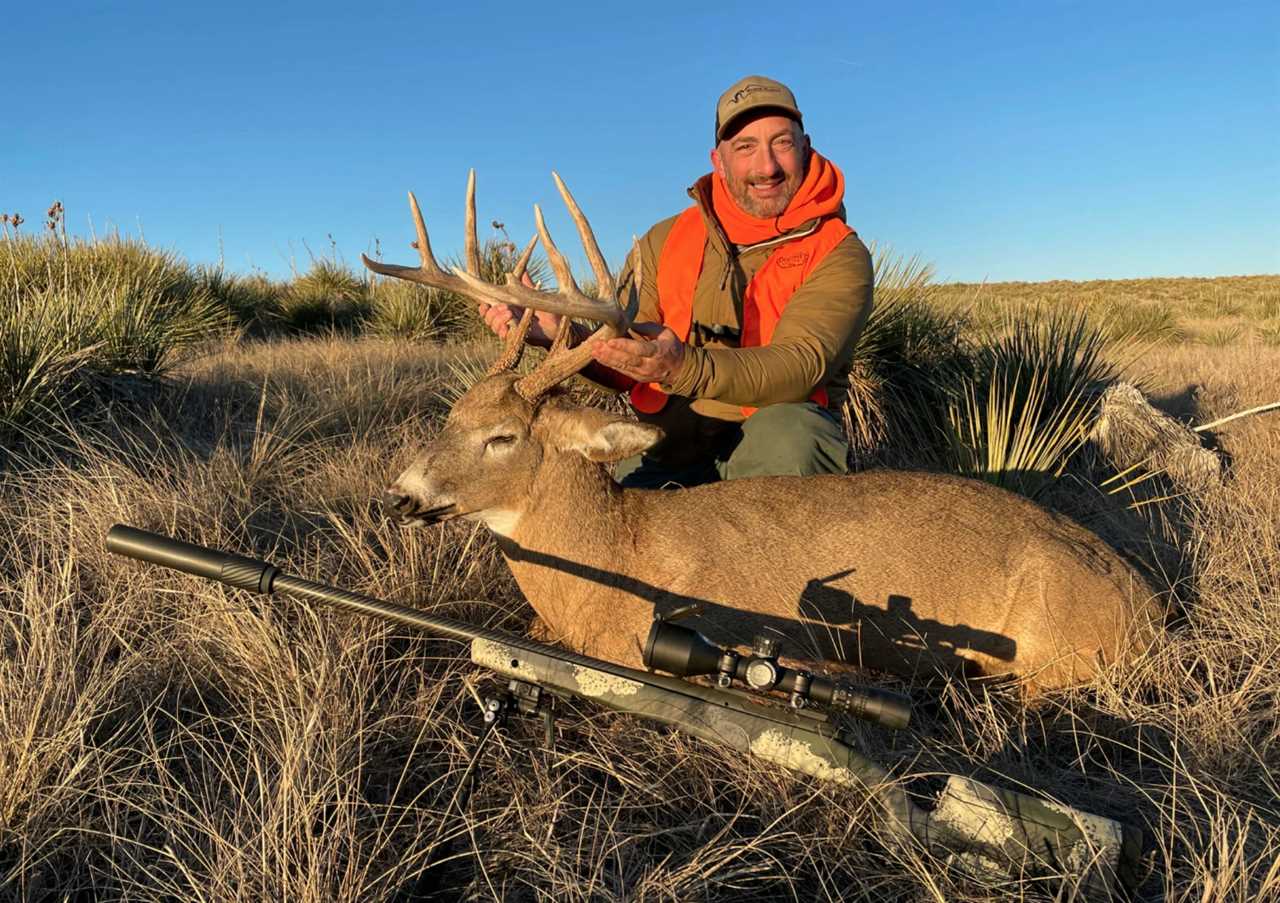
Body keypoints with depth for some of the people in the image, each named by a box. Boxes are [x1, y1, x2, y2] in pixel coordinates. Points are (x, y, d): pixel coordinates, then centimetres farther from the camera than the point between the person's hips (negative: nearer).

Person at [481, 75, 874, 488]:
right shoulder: (665, 241, 8)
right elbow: (626, 369, 6)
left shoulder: (838, 253, -4)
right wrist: (560, 334, -15)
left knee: (787, 432, -35)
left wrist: (687, 368, -38)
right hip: (672, 447, 2)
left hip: (775, 442, -1)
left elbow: (801, 365, -21)